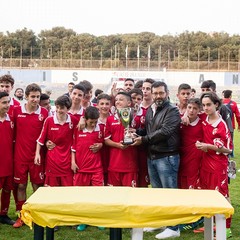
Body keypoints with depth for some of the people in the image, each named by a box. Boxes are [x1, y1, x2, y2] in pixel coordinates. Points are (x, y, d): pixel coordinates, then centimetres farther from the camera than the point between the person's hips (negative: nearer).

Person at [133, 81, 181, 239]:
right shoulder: (150, 110, 13)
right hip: (151, 157, 7)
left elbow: (164, 132, -20)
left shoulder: (172, 111, -9)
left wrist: (144, 139, -15)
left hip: (167, 157, -7)